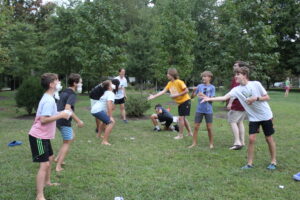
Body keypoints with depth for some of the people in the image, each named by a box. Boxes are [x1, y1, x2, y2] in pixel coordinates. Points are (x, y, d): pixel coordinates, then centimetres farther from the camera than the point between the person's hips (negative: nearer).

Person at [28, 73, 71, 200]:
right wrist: (61, 115, -23)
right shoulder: (49, 100, -22)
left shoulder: (48, 98, 10)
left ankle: (47, 182, 44)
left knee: (50, 158, 25)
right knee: (44, 164, -12)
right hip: (38, 136, -11)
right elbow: (43, 120, -28)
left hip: (44, 136, 11)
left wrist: (60, 114, 5)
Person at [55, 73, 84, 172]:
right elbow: (67, 108, -29)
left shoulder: (64, 92, 13)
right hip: (65, 121, -9)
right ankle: (58, 166, 7)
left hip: (59, 120, 9)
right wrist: (78, 121, -27)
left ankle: (58, 158, 22)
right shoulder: (72, 94, -15)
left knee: (72, 136, 24)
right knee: (67, 143, 4)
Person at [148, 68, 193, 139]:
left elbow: (186, 91, -22)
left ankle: (180, 135, 3)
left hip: (185, 101, -8)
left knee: (181, 118, -7)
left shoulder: (179, 82, -21)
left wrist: (177, 95, -24)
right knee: (183, 118, 14)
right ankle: (190, 132, 27)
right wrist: (154, 96, -10)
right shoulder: (169, 83, 1)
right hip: (180, 102, 8)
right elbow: (163, 91, -3)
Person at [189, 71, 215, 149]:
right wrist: (194, 91, -17)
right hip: (199, 110, 2)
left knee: (209, 128, 5)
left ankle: (211, 143, 19)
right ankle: (194, 143, 12)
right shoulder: (199, 86, 3)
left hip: (208, 110, -2)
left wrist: (204, 96, -21)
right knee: (196, 127, 3)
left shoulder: (212, 87, -3)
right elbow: (192, 96, 2)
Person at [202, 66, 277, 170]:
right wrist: (209, 99, -23)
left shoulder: (256, 84, -13)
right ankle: (250, 163, 7)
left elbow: (267, 97, -7)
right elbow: (224, 97, -15)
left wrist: (255, 98, -23)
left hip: (266, 115, -2)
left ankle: (273, 162, 22)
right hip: (253, 117, 2)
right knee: (251, 139, -5)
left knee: (269, 138, 7)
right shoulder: (237, 89, -6)